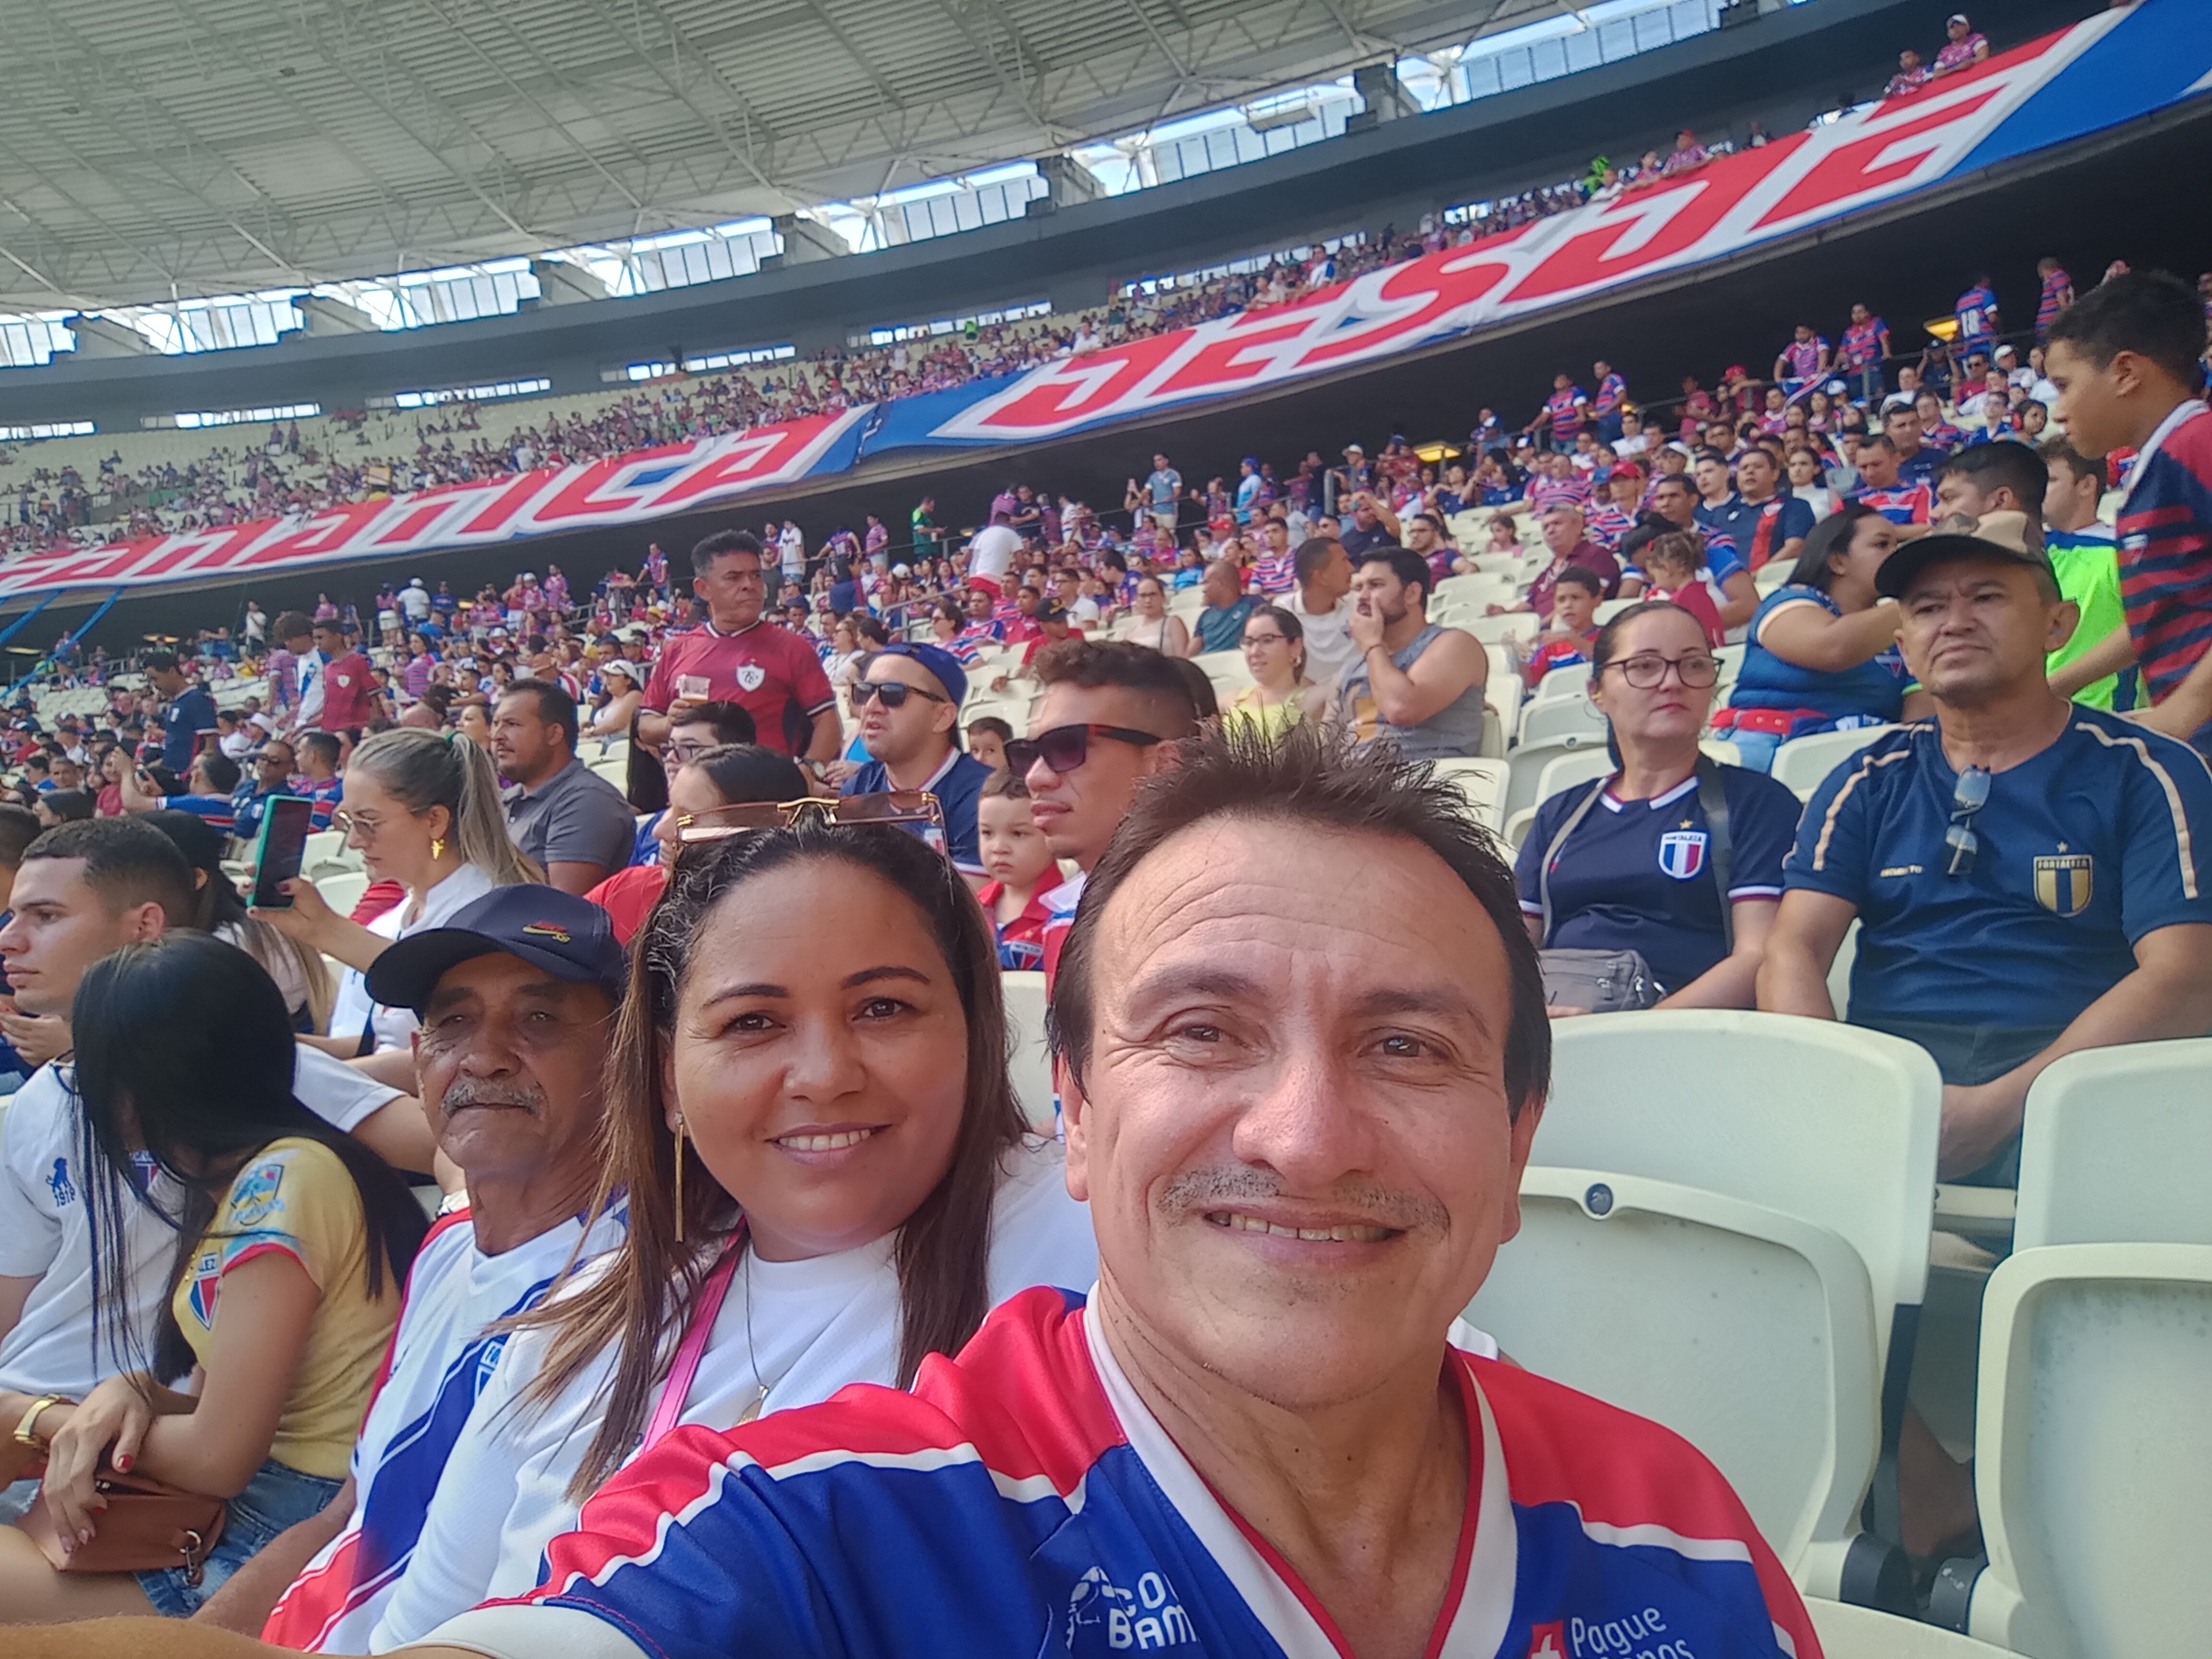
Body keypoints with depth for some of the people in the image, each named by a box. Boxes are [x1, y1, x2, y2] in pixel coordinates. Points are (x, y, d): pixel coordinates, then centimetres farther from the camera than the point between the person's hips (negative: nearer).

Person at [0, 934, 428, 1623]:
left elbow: (216, 1456, -17)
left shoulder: (282, 1180, -19)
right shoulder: (236, 1179, 10)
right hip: (233, 1509, 8)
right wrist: (132, 1390, -7)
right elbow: (219, 1403, 13)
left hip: (287, 1531, -8)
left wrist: (56, 1419, -1)